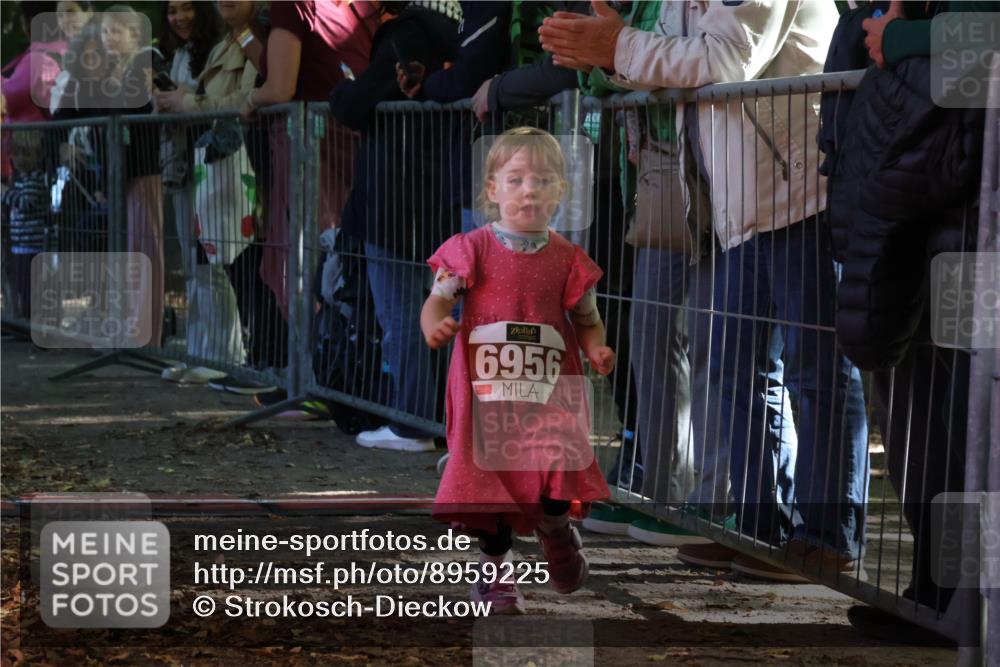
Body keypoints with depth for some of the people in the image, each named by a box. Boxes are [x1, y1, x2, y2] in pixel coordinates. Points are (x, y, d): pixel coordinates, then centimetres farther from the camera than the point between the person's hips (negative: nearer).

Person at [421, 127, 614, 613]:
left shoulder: (567, 260, 3)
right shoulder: (472, 250, -2)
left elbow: (587, 321, 10)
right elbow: (438, 300, -3)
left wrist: (597, 349, -11)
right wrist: (434, 325, -26)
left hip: (550, 395, 1)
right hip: (485, 393, 0)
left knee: (555, 488, -12)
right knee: (489, 480, 4)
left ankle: (555, 531, 23)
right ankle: (494, 569, 25)